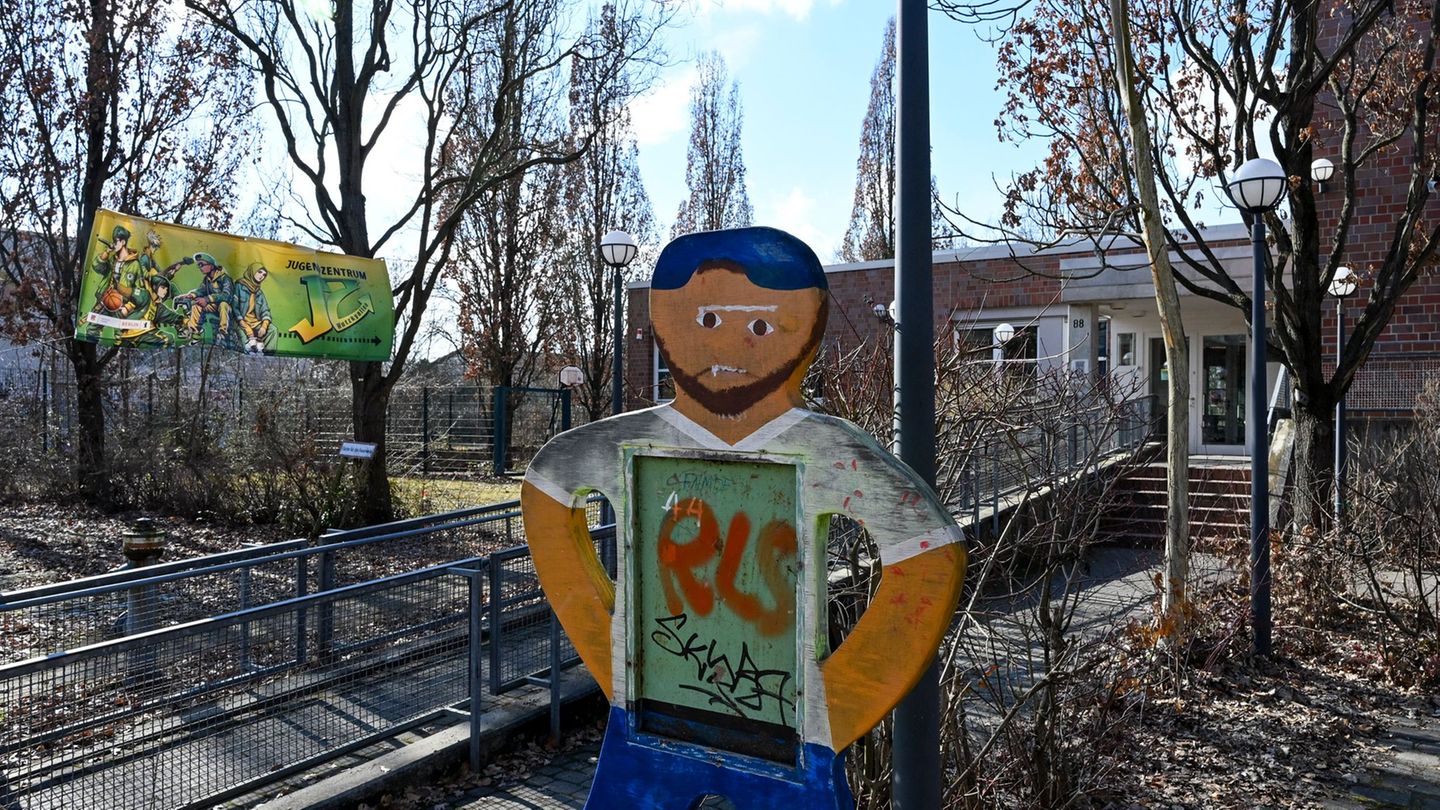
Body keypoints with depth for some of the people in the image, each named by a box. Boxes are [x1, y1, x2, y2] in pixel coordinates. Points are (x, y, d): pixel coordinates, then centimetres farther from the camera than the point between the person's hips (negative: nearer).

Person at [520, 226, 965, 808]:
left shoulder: (828, 454, -16)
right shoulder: (629, 444, -8)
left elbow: (932, 562, -14)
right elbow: (544, 486, 9)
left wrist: (841, 704, -11)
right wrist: (606, 651, 7)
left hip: (784, 737, -2)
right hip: (649, 725, 3)